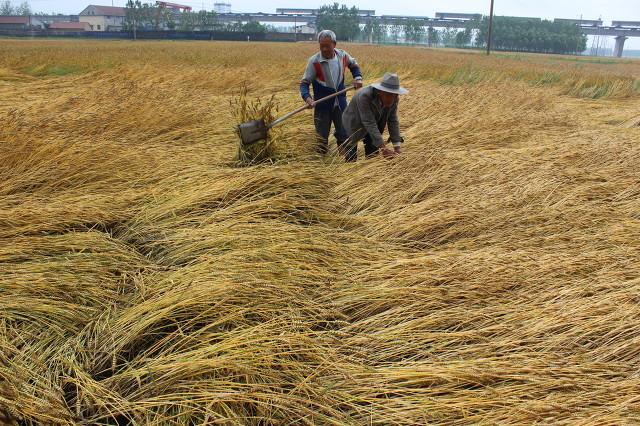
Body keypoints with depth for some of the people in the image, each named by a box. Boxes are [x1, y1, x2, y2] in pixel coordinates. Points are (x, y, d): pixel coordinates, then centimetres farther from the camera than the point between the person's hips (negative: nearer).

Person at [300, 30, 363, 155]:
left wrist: (358, 77, -1)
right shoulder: (314, 61, -15)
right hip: (322, 105, -3)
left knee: (344, 135, 11)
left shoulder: (342, 56, -4)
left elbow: (354, 65, 18)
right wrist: (307, 97, -29)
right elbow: (304, 83, -11)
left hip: (340, 103, 3)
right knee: (322, 137, 7)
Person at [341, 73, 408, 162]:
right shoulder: (364, 96, -36)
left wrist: (397, 147, -24)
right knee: (351, 159, 0)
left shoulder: (394, 98, -19)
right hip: (354, 124, -5)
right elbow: (369, 124, -38)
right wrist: (383, 149, -42)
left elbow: (393, 121, -16)